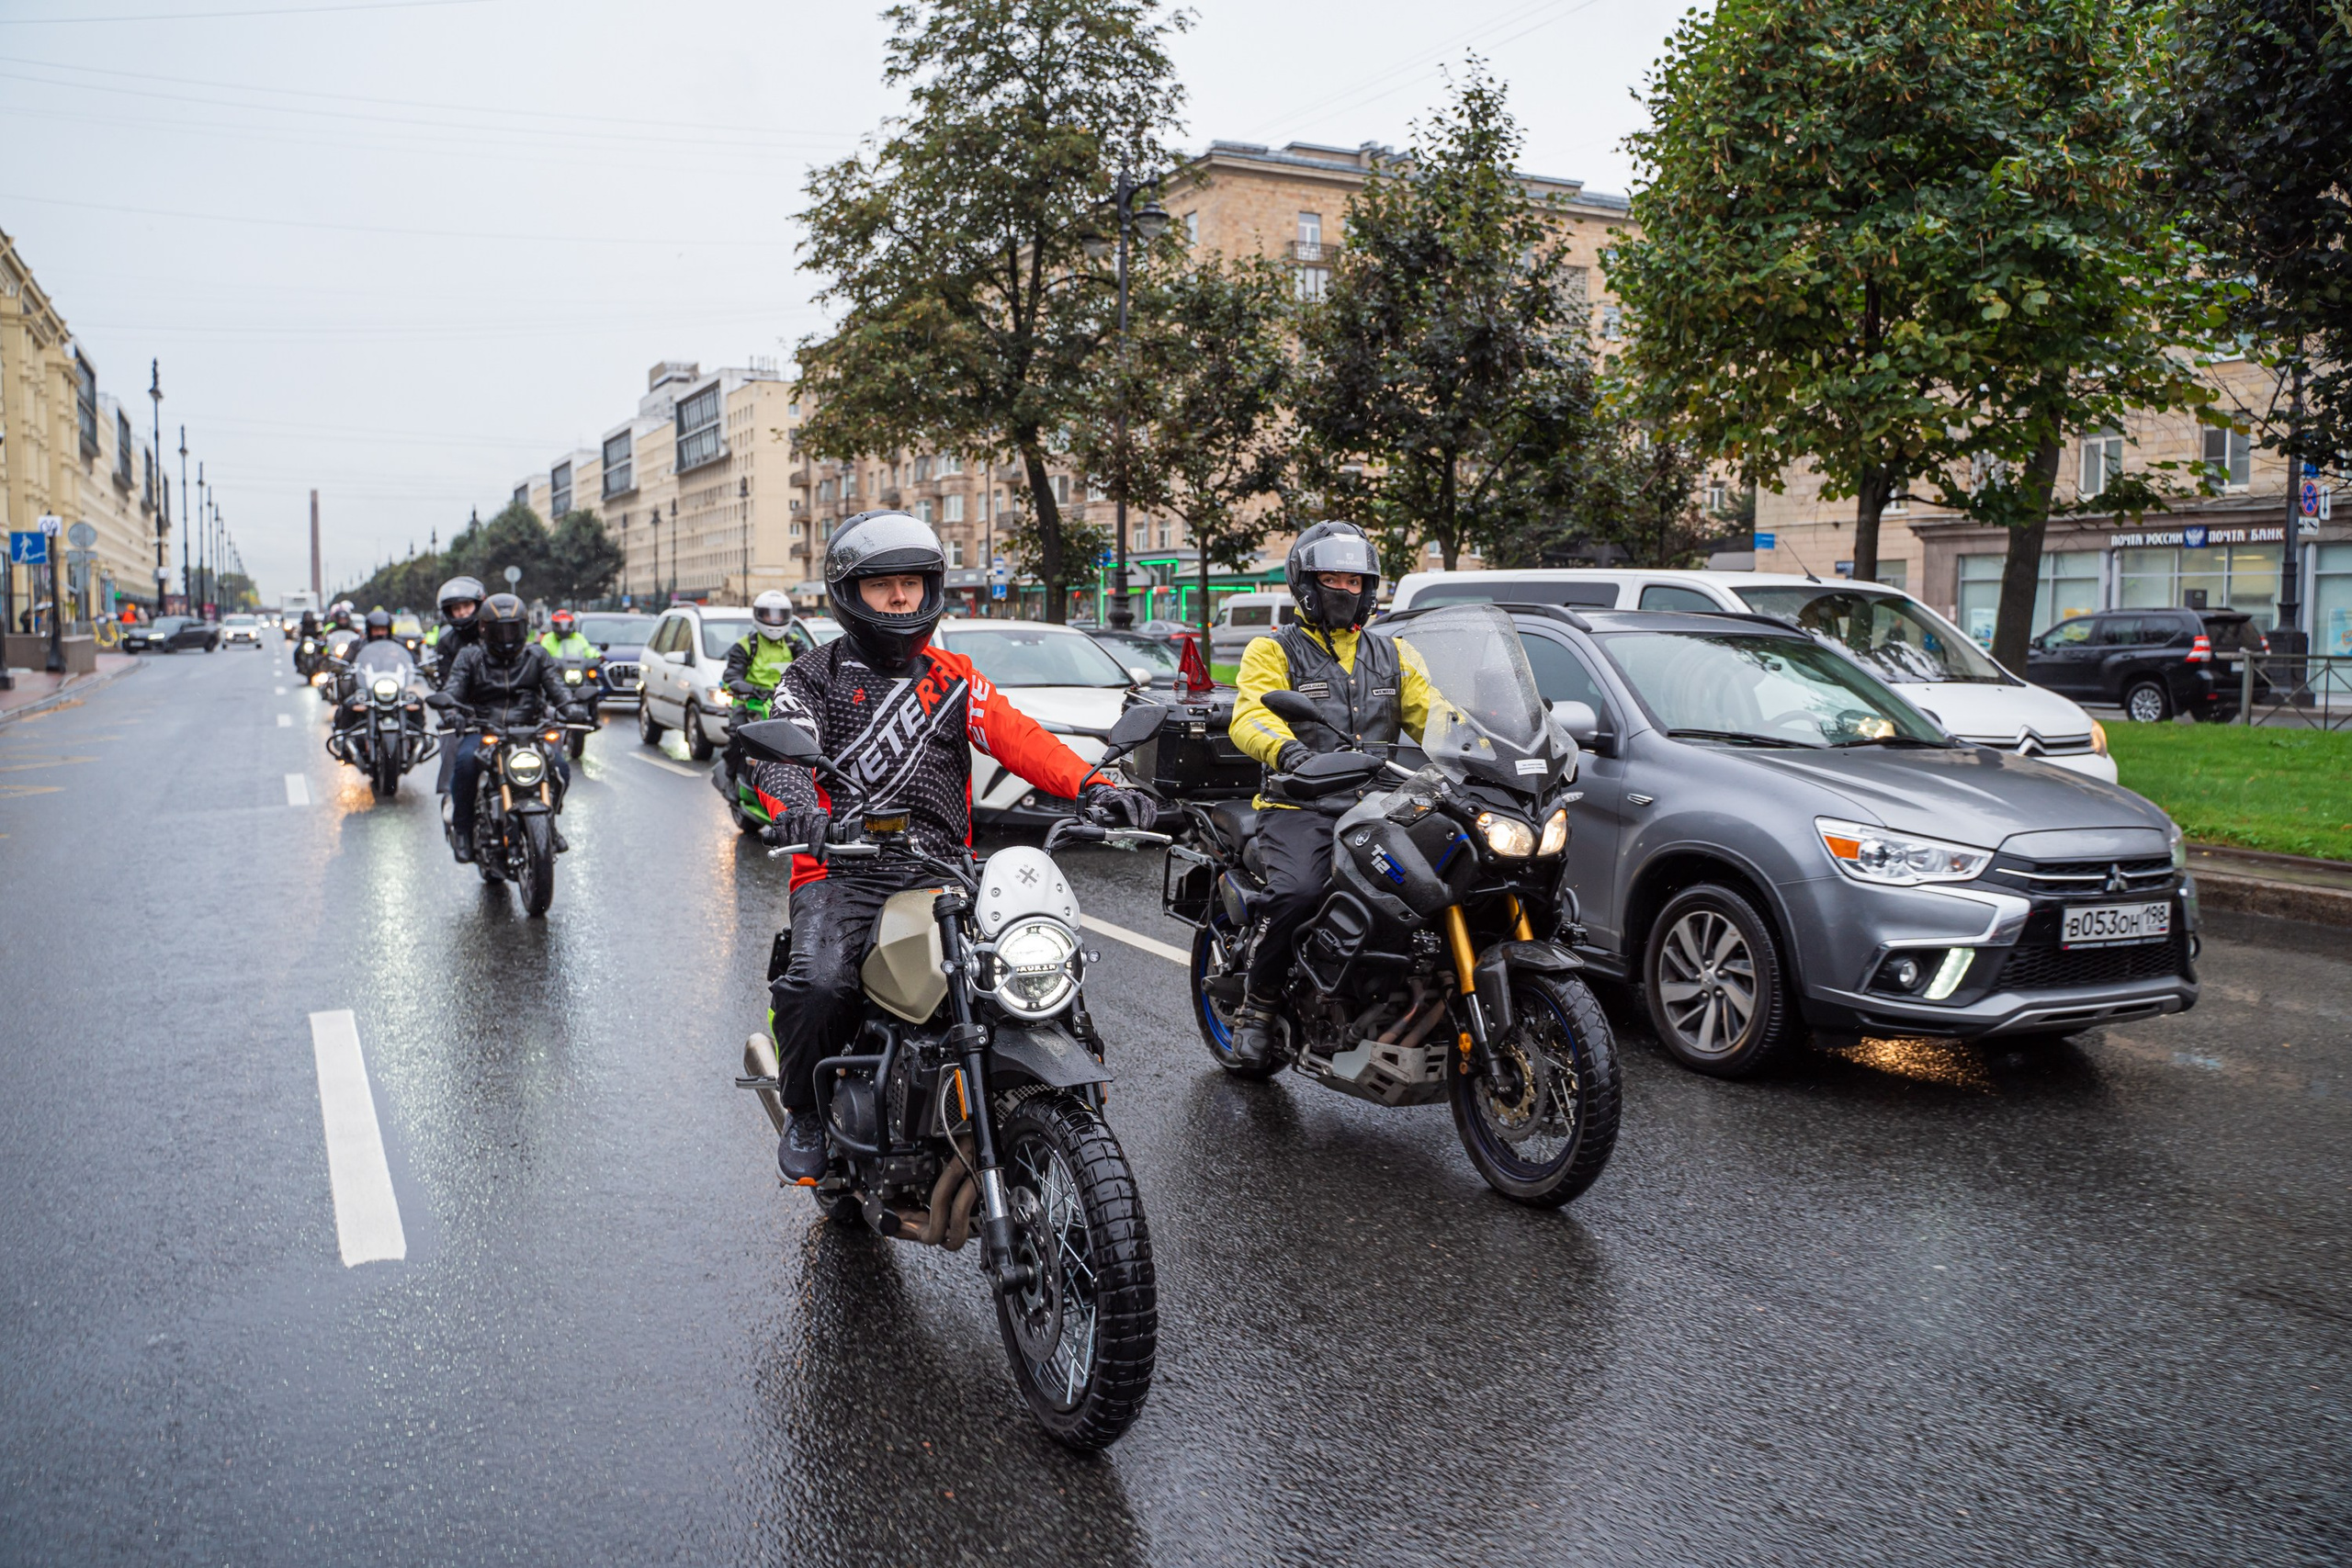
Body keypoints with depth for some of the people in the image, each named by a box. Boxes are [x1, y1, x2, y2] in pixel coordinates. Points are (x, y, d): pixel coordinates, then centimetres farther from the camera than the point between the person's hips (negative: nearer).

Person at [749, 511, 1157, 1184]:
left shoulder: (953, 678, 18)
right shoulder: (812, 679, 10)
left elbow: (1017, 736, 2)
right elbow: (783, 753, -8)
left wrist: (1094, 786, -17)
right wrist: (799, 811, -33)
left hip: (941, 874, 3)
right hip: (842, 873, -2)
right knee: (817, 987, -28)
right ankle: (806, 1114, 1)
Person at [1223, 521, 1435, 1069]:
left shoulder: (1393, 655, 23)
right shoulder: (1273, 651, 8)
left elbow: (1430, 712, 11)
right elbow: (1249, 716, -10)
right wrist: (1287, 749, -33)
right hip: (1300, 805, -4)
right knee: (1296, 892, -31)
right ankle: (1257, 1003, -9)